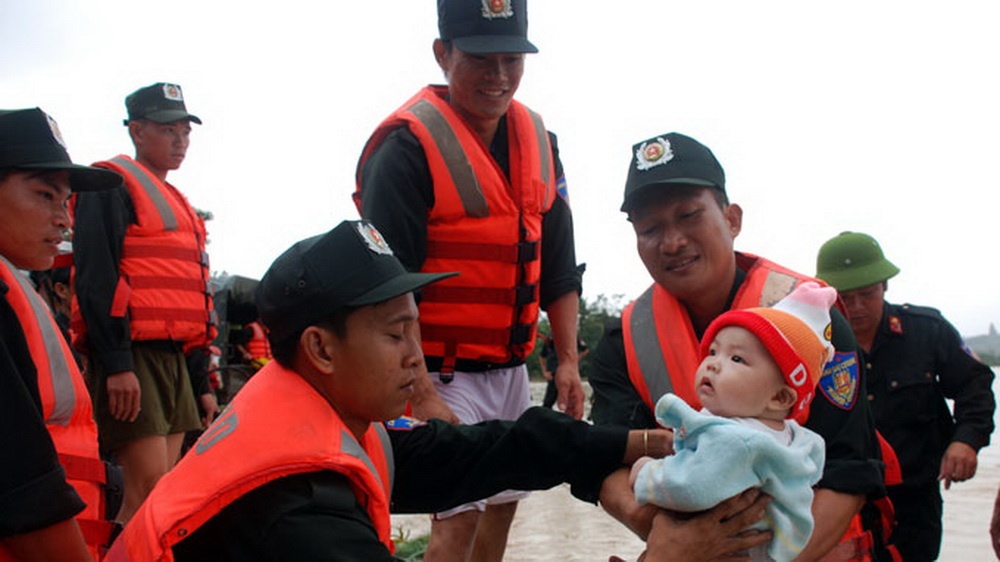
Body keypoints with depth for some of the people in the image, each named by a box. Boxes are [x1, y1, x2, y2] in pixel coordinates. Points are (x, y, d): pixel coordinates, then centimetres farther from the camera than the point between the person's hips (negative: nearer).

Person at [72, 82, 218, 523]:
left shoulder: (176, 203, 24)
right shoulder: (112, 185, -3)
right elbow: (96, 277, -14)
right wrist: (116, 364, -22)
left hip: (173, 357, 9)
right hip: (131, 357, -9)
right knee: (151, 490, -14)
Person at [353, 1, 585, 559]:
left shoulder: (538, 140, 6)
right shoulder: (407, 146, -16)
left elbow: (558, 265, 11)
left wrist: (568, 360, 5)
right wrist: (422, 395, -22)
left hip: (511, 370, 7)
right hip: (440, 373, -7)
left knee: (503, 503, 16)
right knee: (460, 515, -10)